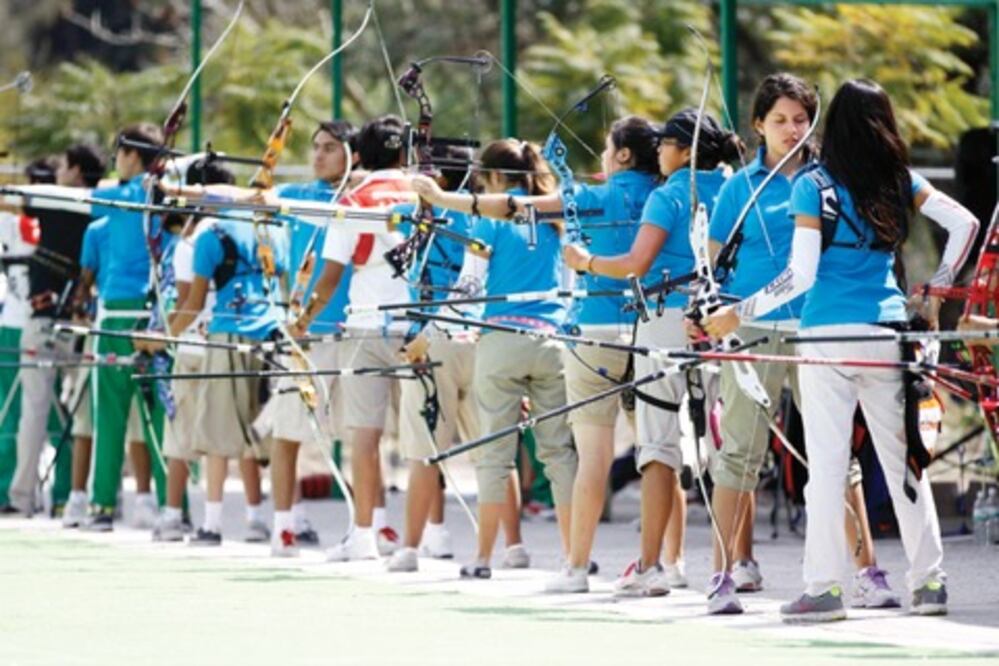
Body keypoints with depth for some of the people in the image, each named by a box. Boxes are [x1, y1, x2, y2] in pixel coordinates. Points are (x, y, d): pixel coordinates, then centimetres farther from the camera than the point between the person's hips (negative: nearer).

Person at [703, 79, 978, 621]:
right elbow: (964, 223, 3)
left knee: (827, 462, -3)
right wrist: (936, 291, 12)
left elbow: (800, 275, -10)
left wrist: (737, 315, -3)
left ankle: (824, 587, -5)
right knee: (903, 456, 11)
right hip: (887, 332, 4)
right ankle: (929, 581, 13)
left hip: (828, 334, -4)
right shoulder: (900, 181, 7)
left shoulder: (813, 186, -6)